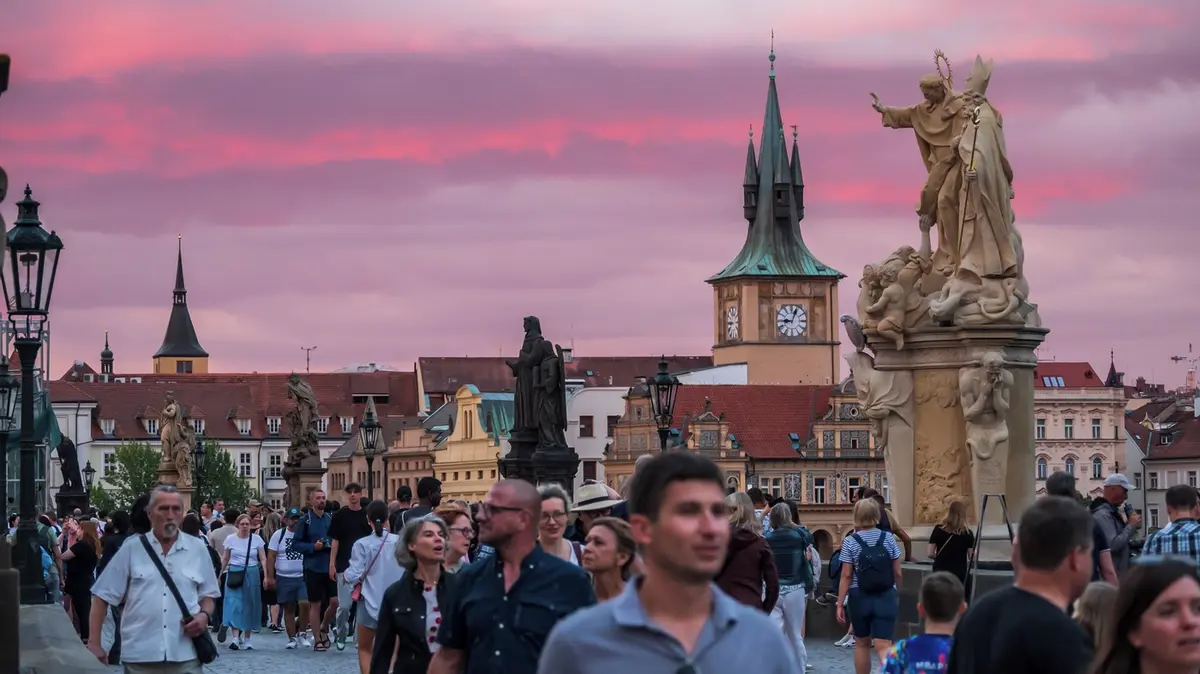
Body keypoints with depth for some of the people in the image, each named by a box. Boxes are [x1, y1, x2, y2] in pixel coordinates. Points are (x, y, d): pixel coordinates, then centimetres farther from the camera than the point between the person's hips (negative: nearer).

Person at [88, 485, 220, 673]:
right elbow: (102, 597, 5)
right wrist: (94, 643, -3)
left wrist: (204, 615, -5)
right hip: (140, 657, -1)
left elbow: (207, 595, 18)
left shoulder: (198, 550, 9)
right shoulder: (131, 549, 3)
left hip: (185, 657, 1)